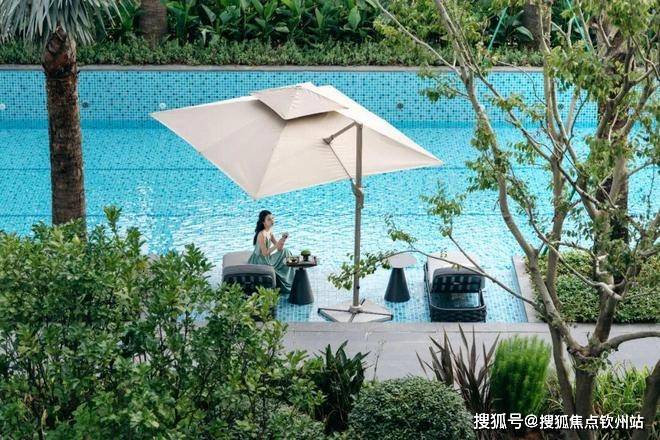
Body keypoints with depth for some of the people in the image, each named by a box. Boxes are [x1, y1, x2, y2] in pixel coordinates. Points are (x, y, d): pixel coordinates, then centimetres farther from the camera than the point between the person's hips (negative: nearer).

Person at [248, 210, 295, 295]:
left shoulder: (270, 232, 3)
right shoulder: (262, 234, -24)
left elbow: (279, 249, 6)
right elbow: (265, 253, -25)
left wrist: (283, 239, -12)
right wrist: (277, 245, -29)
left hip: (267, 260, 9)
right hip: (260, 262, -9)